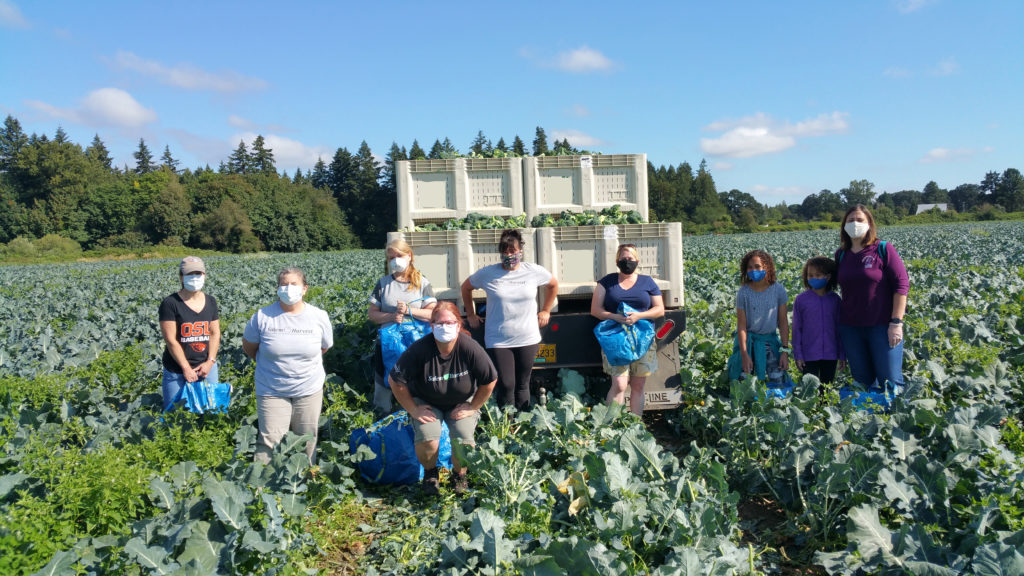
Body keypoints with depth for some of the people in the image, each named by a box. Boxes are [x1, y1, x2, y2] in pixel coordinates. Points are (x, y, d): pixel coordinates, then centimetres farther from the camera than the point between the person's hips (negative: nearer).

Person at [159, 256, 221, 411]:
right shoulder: (170, 303, -9)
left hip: (207, 367, 4)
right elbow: (170, 340, -12)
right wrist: (186, 368, -13)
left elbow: (215, 333, 5)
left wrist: (210, 361, -7)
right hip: (177, 371, -4)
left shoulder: (210, 301, 6)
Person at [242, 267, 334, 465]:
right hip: (272, 391, -1)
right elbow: (248, 348, 6)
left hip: (309, 390, 2)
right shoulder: (262, 317, -9)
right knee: (269, 443, -1)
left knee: (307, 442, 14)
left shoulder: (319, 317, -5)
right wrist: (270, 363, 7)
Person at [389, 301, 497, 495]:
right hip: (426, 402, 0)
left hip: (462, 402, 0)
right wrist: (413, 409, -9)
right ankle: (430, 472, 9)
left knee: (464, 441, -23)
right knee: (427, 438, -27)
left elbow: (490, 381, -10)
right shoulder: (420, 349, -24)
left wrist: (472, 407, -6)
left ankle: (459, 474, 12)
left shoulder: (470, 348, -23)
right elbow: (396, 381, -13)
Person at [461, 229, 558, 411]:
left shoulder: (534, 271, -1)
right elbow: (466, 288, 14)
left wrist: (546, 310, 16)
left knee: (523, 385, 9)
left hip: (528, 339, 1)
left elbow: (553, 285, 19)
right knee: (506, 385, -4)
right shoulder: (487, 273, -4)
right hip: (498, 340, -1)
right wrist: (471, 315, 14)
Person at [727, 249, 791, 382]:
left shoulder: (778, 290, -8)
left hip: (770, 339, 2)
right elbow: (741, 326, -9)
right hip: (748, 340, -1)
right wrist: (744, 355, -13)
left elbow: (783, 322, -2)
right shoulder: (743, 292, -12)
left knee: (777, 379, 0)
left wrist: (785, 351, -5)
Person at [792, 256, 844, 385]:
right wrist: (798, 355, -3)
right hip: (809, 355, -2)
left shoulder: (834, 299, 1)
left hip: (830, 355, 2)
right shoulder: (800, 299, -4)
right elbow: (797, 328, -1)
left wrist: (842, 354, 7)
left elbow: (839, 327, 7)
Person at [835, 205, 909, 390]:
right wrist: (840, 323, 11)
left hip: (882, 326, -4)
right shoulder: (841, 255, 9)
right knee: (862, 381, 11)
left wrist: (896, 322, -13)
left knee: (890, 381, -2)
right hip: (850, 329, 4)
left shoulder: (883, 249, -4)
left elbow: (901, 284, -7)